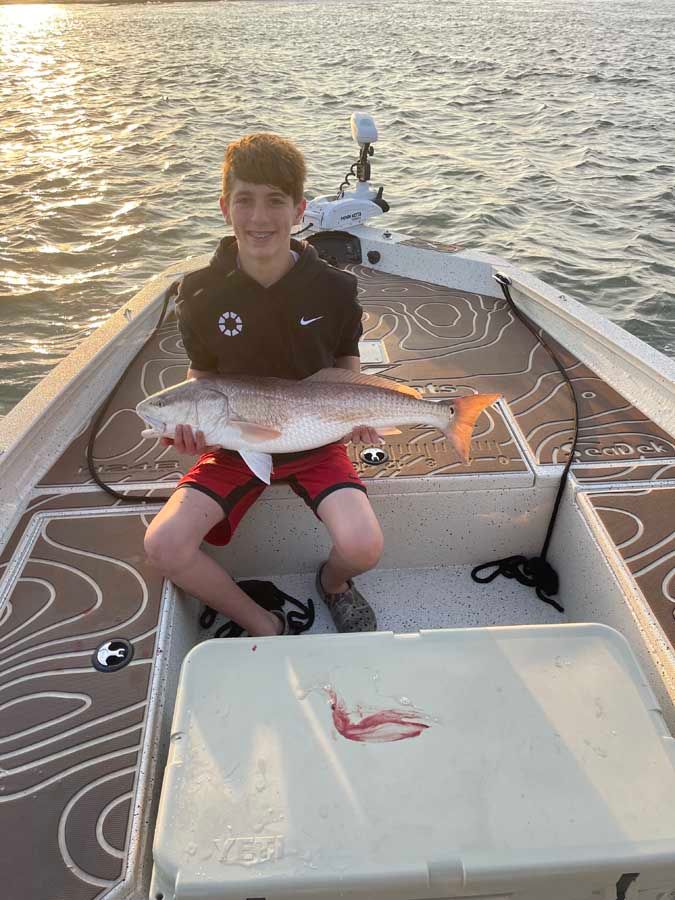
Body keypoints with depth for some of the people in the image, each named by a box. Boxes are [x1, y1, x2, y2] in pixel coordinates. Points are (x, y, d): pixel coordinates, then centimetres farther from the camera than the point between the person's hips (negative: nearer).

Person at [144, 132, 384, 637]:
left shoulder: (333, 288, -9)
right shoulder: (202, 294, -8)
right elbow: (203, 374, 6)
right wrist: (192, 417, -14)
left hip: (317, 442, -1)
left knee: (362, 547, -26)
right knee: (164, 546, -20)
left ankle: (333, 582, 16)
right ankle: (264, 627, 6)